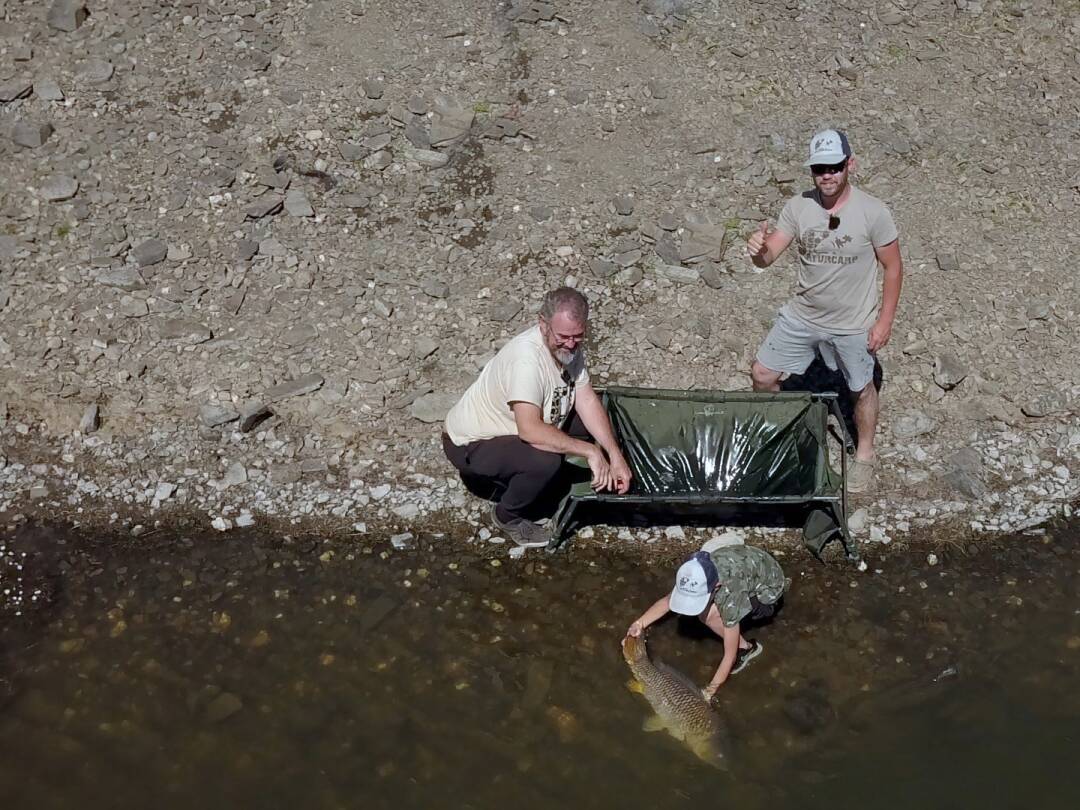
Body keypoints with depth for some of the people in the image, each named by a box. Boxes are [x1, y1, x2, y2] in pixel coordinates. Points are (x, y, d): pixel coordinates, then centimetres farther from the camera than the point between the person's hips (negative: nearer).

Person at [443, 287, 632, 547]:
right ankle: (508, 516, -2)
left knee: (590, 421, 3)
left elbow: (587, 401, -6)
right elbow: (530, 430, -43)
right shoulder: (527, 357, -35)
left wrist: (615, 456, -16)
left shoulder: (568, 346, -8)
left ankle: (513, 474, 12)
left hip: (509, 428, 9)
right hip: (469, 446, -9)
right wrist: (590, 451, -36)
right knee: (546, 461, -32)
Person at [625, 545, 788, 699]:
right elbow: (668, 600, -7)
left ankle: (746, 649, -3)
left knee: (709, 614, -24)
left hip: (768, 594, -6)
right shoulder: (698, 572, -24)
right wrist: (639, 623, -21)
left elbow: (730, 655, -33)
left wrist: (709, 691, -31)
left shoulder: (731, 593, -41)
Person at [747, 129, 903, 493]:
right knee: (762, 375, 10)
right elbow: (767, 258, -12)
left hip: (853, 325, -3)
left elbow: (893, 267, -10)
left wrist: (885, 320, -11)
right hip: (801, 316, 3)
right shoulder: (798, 206, -12)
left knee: (861, 389, 16)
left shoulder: (873, 212, -20)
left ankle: (864, 454, 42)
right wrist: (758, 250, -36)